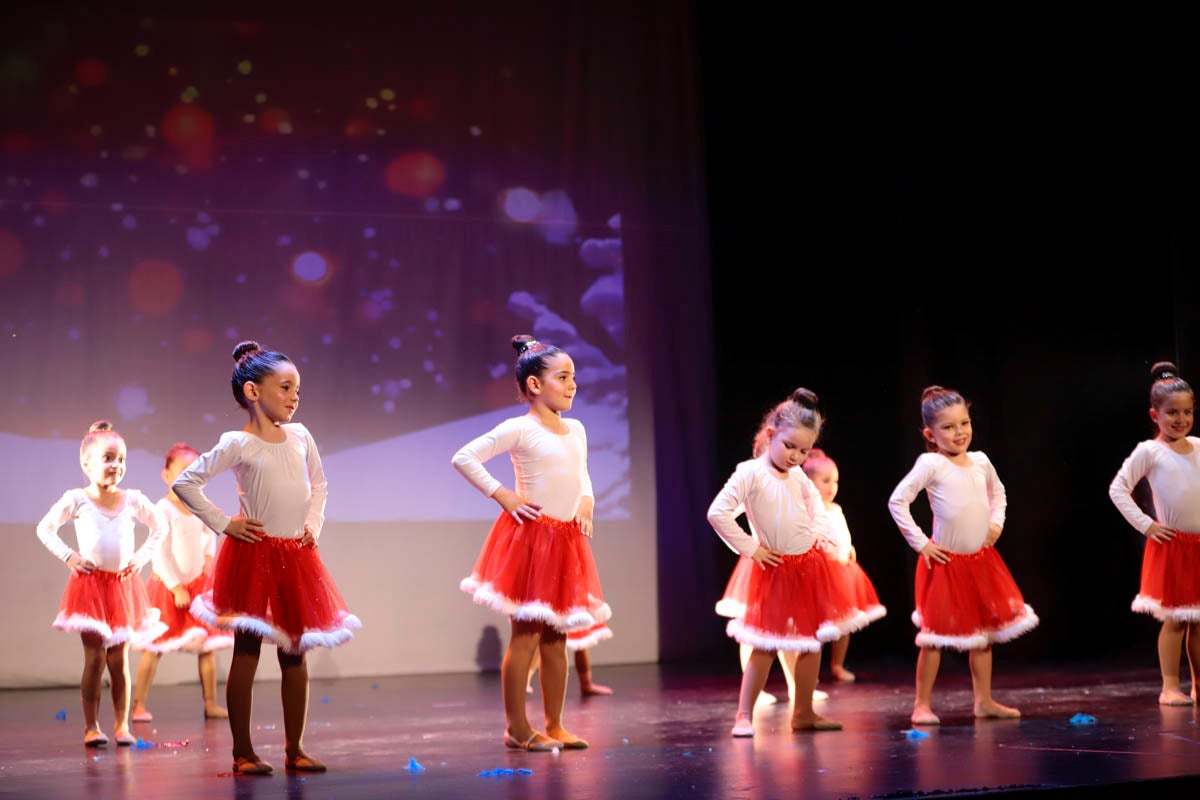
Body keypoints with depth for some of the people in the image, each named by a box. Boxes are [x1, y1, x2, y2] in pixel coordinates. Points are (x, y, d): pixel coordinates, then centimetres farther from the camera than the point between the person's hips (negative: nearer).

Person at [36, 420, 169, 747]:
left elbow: (160, 527, 19)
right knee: (95, 658, -5)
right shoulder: (77, 500, -3)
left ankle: (122, 725, 9)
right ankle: (91, 726, 1)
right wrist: (68, 557, -3)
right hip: (89, 584, -2)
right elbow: (45, 529, 6)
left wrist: (142, 557, 8)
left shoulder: (133, 500, 4)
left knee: (119, 659, 4)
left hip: (123, 585, 2)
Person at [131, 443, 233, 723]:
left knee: (207, 644, 5)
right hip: (168, 585, -6)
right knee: (154, 647, -4)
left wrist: (209, 556, 10)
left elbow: (210, 532, 27)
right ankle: (138, 705, 2)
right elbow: (159, 553, -18)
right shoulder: (163, 509, -15)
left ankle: (211, 703, 11)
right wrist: (176, 588, -19)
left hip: (198, 583, 6)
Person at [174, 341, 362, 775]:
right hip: (253, 555, -5)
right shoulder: (237, 444, -9)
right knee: (246, 653, -1)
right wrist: (222, 523, -10)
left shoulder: (300, 436, 7)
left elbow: (318, 485, 23)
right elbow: (185, 483, -10)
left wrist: (313, 524, 9)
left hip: (297, 556, 5)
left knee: (295, 654, 7)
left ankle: (294, 749, 14)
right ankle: (243, 752, 4)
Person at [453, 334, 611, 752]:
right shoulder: (519, 429, -9)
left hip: (567, 540, 7)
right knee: (526, 635, -5)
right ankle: (517, 728, 1)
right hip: (531, 536, -7)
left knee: (556, 638, 10)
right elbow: (463, 458, -12)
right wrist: (502, 495, -12)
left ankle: (554, 725, 16)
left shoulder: (576, 430, 13)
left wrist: (586, 501, 11)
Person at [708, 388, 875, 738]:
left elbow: (818, 508, 25)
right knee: (765, 646, -5)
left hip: (811, 565, 6)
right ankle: (744, 715, 3)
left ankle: (803, 713, 19)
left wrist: (817, 534, 6)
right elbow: (718, 513, -20)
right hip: (776, 569, -6)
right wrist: (749, 548, -15)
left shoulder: (799, 477, 6)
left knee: (812, 642, 9)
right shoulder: (750, 473, -13)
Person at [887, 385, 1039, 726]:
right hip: (946, 561, -6)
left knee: (984, 632, 11)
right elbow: (897, 501, -15)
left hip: (982, 558, 6)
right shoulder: (930, 464, -13)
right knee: (937, 636, -3)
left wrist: (996, 522, 8)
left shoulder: (980, 461, 5)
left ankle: (984, 701, 21)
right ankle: (922, 704, 5)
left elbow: (998, 493, 25)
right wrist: (919, 542, -15)